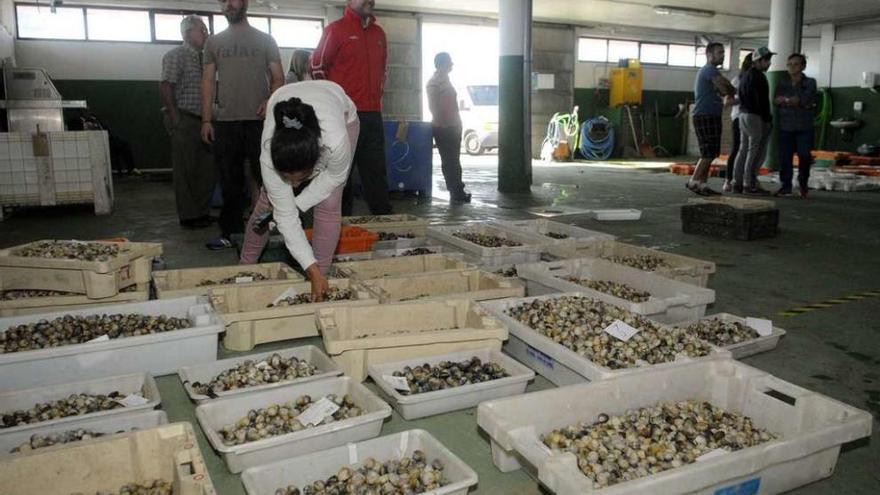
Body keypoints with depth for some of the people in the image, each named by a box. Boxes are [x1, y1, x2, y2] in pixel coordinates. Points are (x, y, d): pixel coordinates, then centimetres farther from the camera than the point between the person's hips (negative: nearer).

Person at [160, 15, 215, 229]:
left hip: (201, 120, 8)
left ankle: (202, 211, 21)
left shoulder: (201, 57, 17)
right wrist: (175, 119, -18)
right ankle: (189, 216, 7)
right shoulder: (176, 56, -6)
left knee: (208, 167, 9)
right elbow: (166, 87, -14)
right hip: (183, 119, -8)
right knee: (185, 169, -1)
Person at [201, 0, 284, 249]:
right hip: (225, 122, 2)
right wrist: (206, 119, 1)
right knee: (230, 180, 8)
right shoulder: (213, 42, 13)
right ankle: (229, 232, 16)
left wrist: (271, 100, -16)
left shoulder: (265, 40, 8)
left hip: (259, 121, -2)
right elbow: (208, 80, 10)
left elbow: (278, 77, 5)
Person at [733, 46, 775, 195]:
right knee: (756, 152, -7)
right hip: (755, 116, -9)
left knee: (743, 150, 9)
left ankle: (738, 183, 9)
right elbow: (762, 100, -17)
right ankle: (749, 185, -8)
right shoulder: (758, 76, -12)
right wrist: (768, 119, -13)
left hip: (743, 114, 10)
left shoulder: (745, 75, 17)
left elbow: (739, 95, 20)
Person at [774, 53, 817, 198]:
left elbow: (804, 99, -12)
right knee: (784, 157, -4)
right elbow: (777, 100, -3)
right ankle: (786, 186, 4)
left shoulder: (810, 83, 4)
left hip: (804, 127, -2)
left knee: (804, 156, -4)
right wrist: (797, 102, -12)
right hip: (785, 127, 2)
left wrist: (786, 100, -9)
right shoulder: (782, 83, 12)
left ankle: (803, 185, 14)